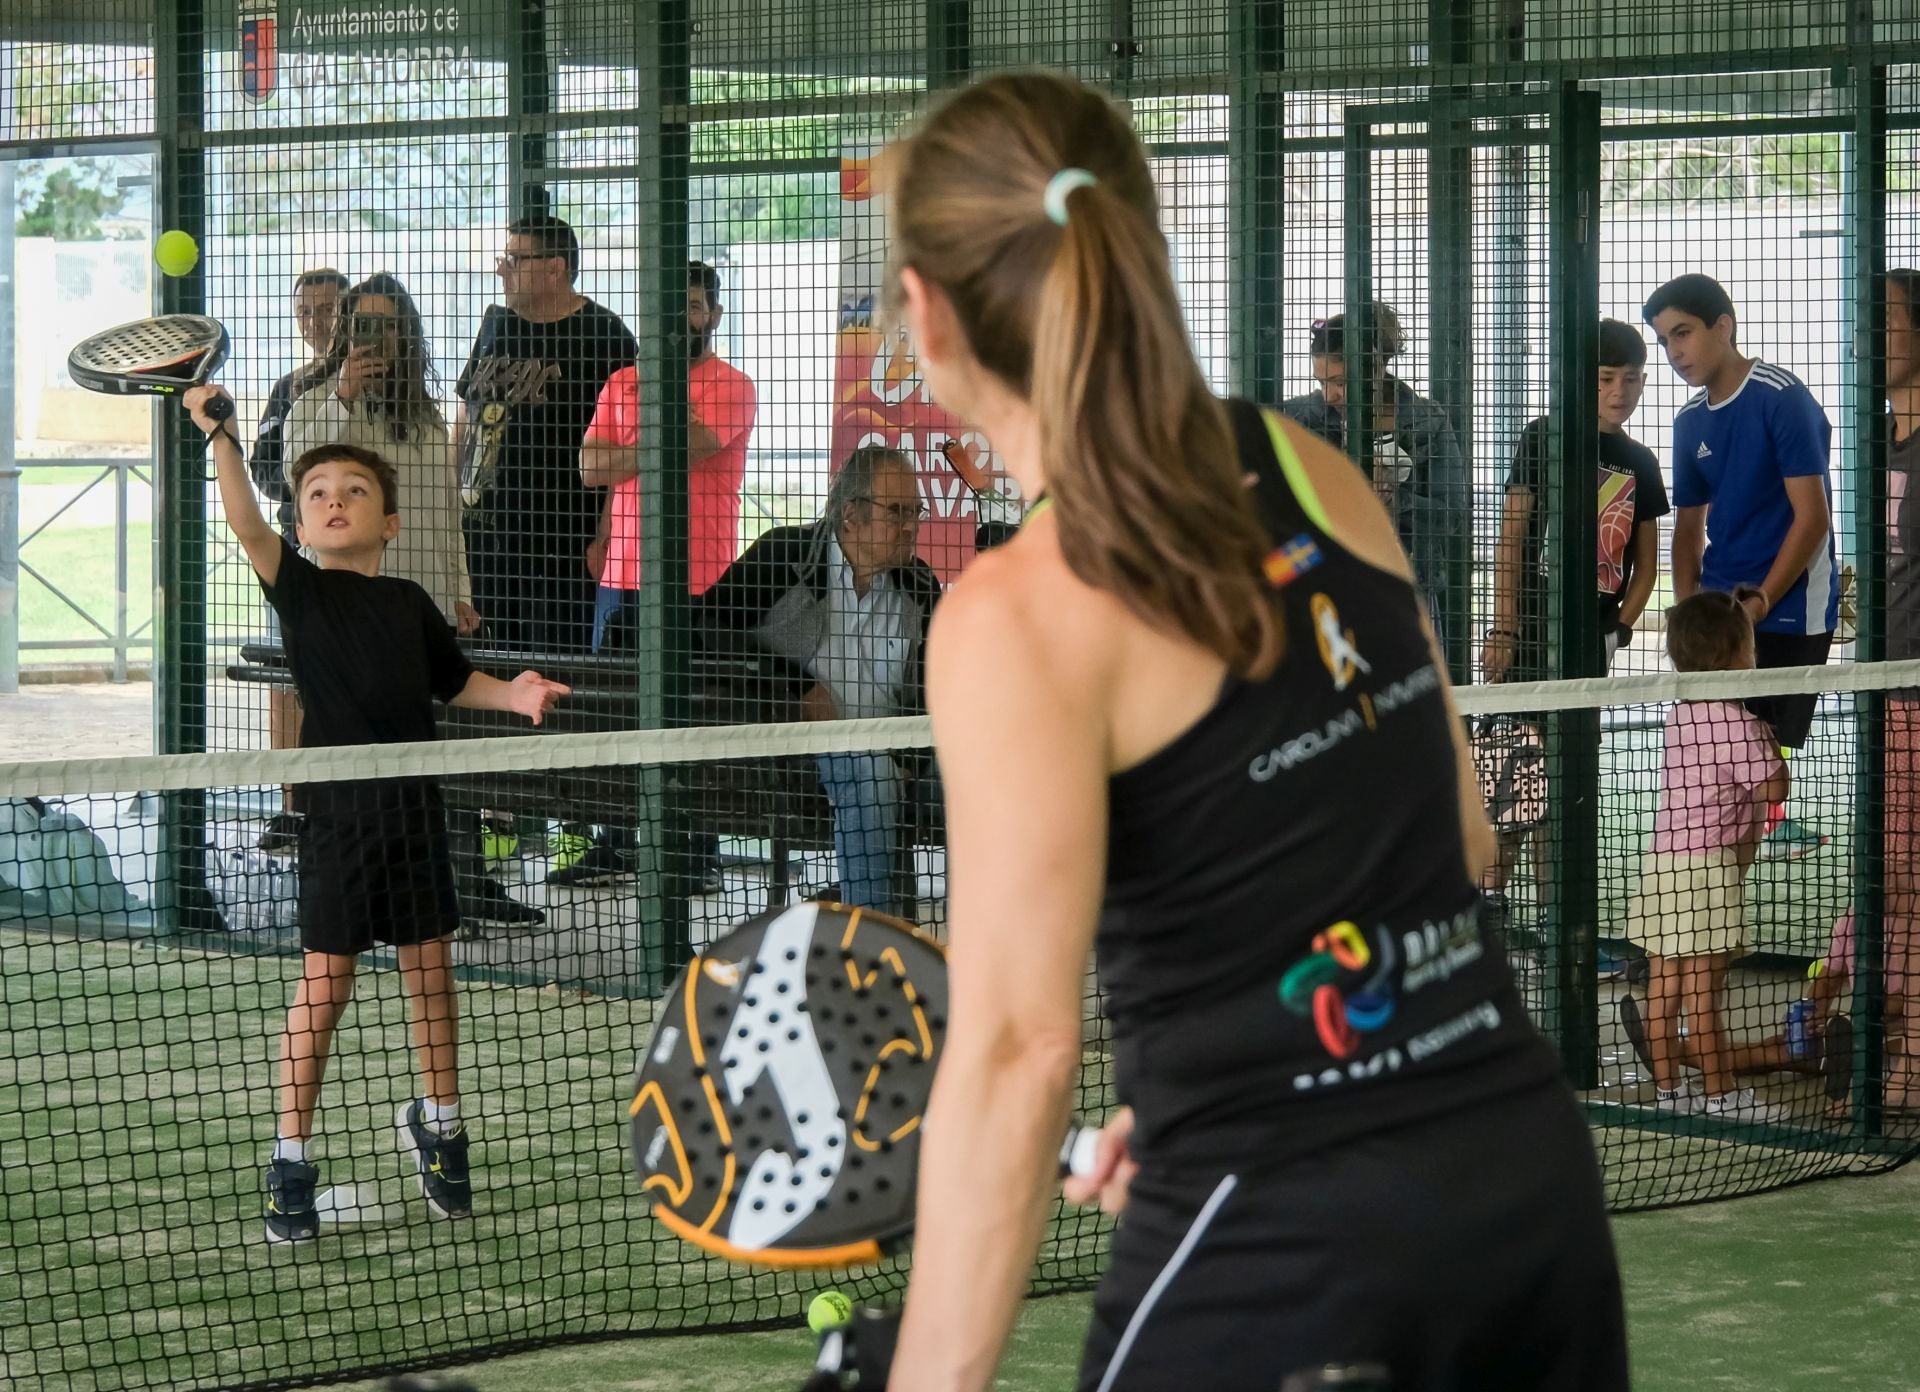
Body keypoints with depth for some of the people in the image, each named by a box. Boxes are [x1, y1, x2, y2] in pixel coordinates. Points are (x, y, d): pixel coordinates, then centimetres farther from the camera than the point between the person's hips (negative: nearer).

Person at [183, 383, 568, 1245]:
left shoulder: (409, 604, 7)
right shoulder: (299, 589, -4)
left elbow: (455, 681, 19)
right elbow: (247, 526, -21)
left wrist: (514, 696, 0)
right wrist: (221, 438, -33)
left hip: (413, 808, 4)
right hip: (339, 813, -4)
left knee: (429, 972, 12)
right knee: (323, 988, -3)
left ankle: (437, 1122, 32)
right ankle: (291, 1162, 6)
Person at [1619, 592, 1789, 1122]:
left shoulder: (1680, 714, 12)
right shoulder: (1737, 722, -12)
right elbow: (1773, 788, -13)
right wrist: (1770, 739, 3)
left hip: (1665, 859, 8)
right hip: (1710, 864, -8)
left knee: (1664, 986, 8)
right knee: (1703, 991, -5)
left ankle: (1667, 1088, 14)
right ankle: (1721, 1094, 0)